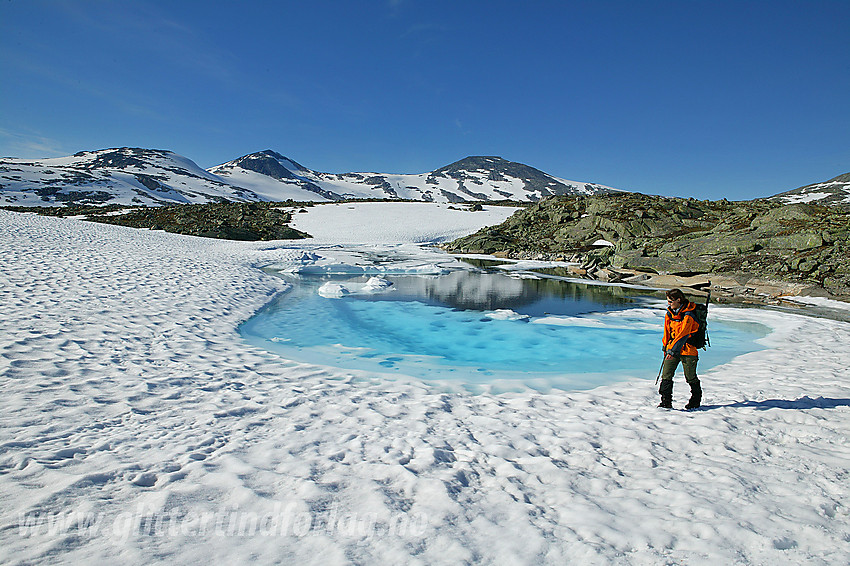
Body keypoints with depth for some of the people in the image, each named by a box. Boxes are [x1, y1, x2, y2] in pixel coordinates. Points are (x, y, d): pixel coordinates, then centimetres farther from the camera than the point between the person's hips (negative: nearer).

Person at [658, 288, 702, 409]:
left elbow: (683, 334, -25)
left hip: (687, 349, -6)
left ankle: (696, 400, 28)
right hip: (672, 349, 6)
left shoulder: (688, 315, -17)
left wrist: (673, 350, -31)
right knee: (666, 375, -4)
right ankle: (666, 401, -1)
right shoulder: (669, 313, 6)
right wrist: (665, 346, 22)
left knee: (690, 377, 7)